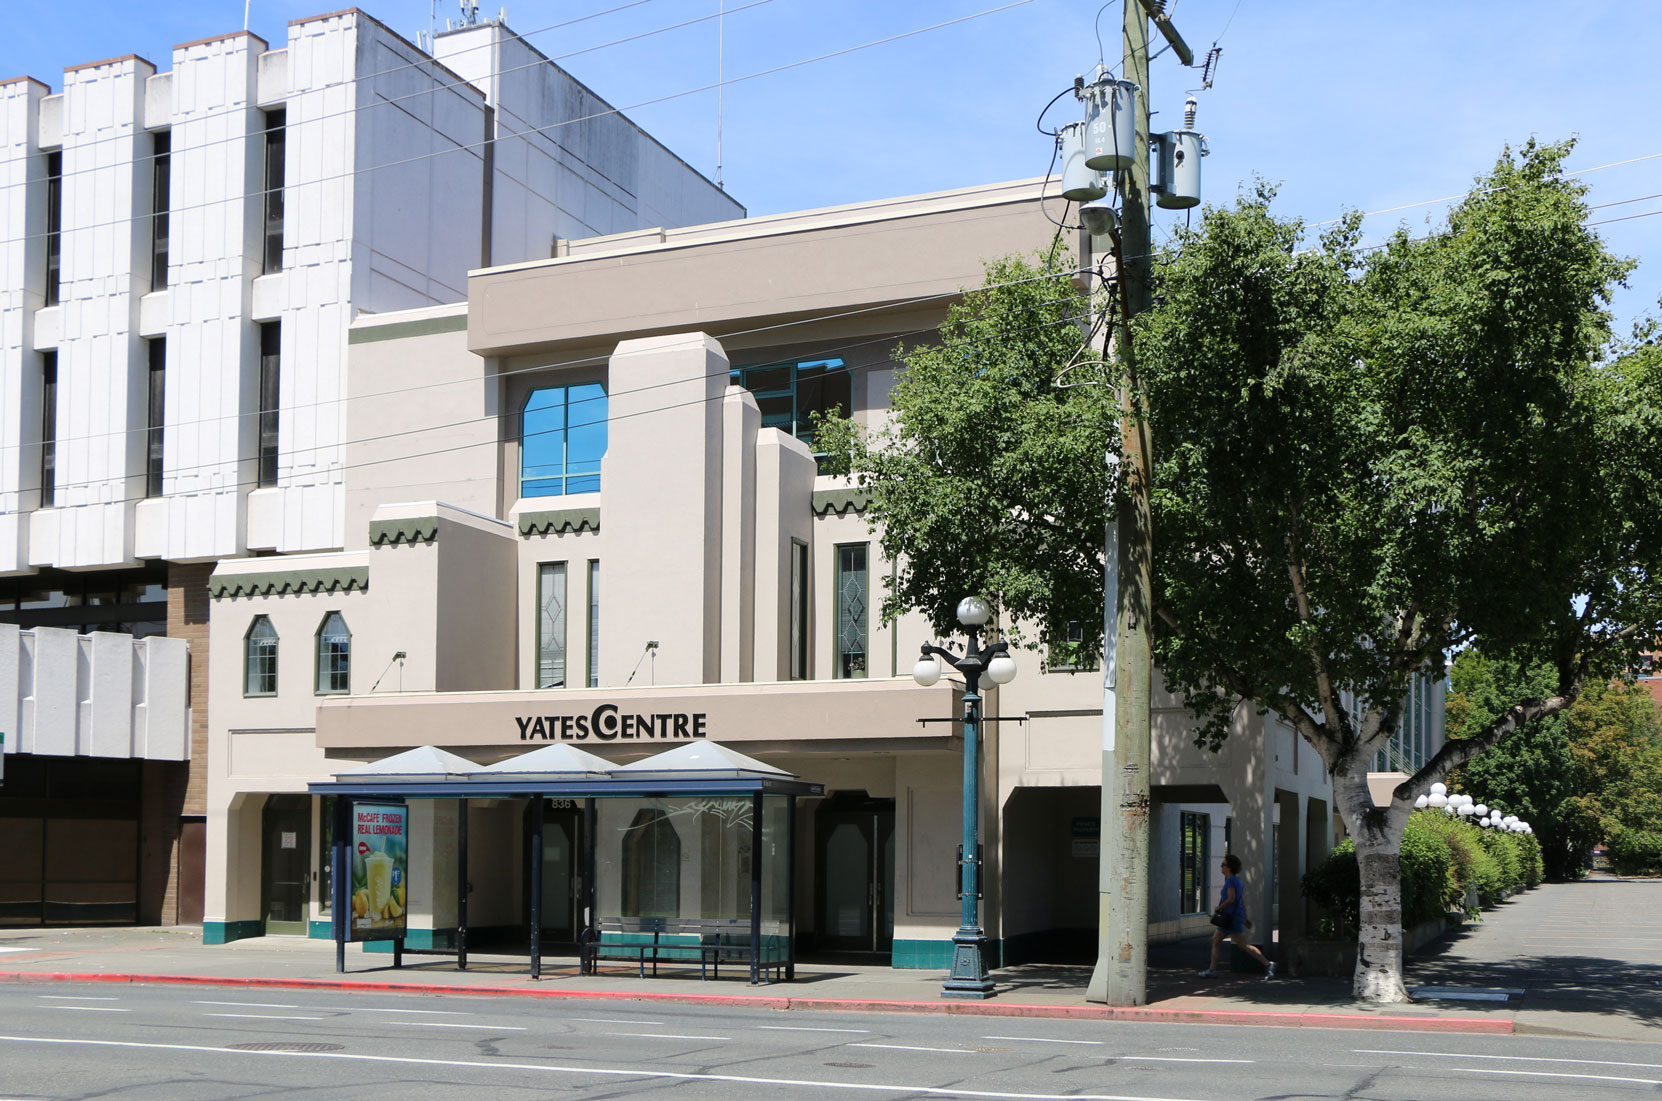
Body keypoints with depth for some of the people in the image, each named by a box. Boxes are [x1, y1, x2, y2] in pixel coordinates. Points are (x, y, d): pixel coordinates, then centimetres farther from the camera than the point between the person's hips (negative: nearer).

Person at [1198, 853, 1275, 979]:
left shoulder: (1231, 880, -15)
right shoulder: (1237, 880, 14)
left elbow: (1231, 899, -25)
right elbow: (1242, 900, 18)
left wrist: (1218, 908, -12)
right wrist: (1245, 918, 21)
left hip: (1232, 917, -10)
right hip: (1229, 917, 10)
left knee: (1243, 945, -8)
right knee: (1215, 940, 13)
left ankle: (1267, 965, -7)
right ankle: (1212, 970, 15)